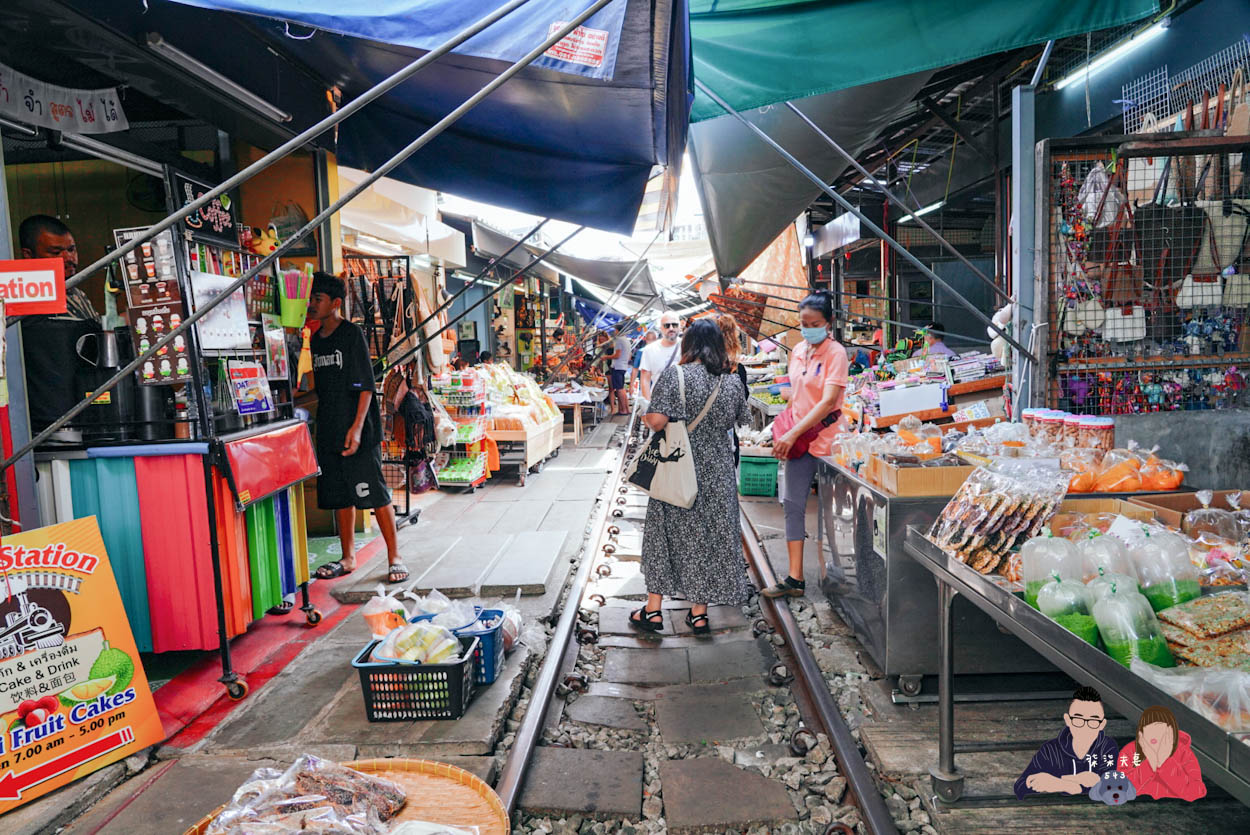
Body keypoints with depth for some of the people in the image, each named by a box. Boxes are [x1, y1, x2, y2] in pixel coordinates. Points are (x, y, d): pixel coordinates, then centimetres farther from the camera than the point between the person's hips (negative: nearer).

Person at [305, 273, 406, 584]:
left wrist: (357, 427, -20)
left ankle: (394, 558, 3)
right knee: (339, 496, 12)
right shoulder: (316, 339, 14)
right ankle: (348, 558, 23)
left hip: (357, 432, -7)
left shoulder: (352, 334, -7)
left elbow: (366, 385, -13)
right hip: (329, 431, 7)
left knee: (375, 493, -5)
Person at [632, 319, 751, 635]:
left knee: (666, 533, 11)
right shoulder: (733, 382, -1)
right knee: (710, 535, 12)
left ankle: (653, 610, 18)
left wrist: (645, 417, 1)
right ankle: (699, 614, 21)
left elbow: (657, 421, -21)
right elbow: (738, 422, 11)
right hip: (717, 474, 3)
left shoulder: (674, 375, -13)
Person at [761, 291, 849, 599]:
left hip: (826, 437, -6)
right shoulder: (798, 351, 9)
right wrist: (784, 433, 9)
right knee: (793, 503, 2)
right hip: (798, 439, 6)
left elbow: (828, 401, -21)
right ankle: (795, 579, 6)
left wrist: (792, 434, -25)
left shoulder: (835, 353, -12)